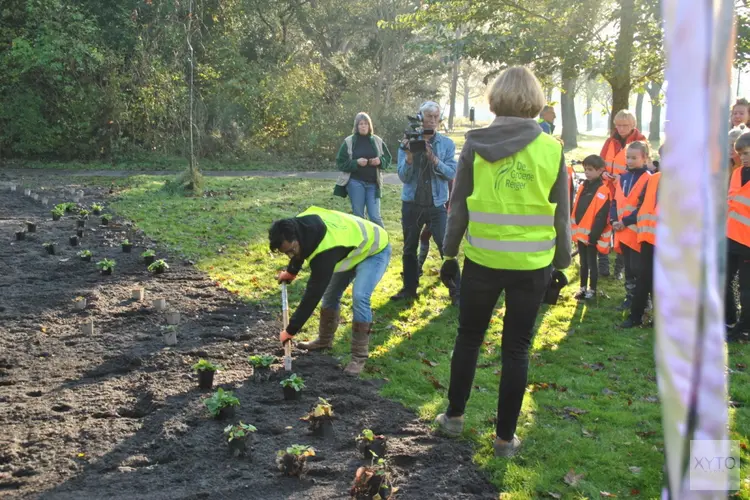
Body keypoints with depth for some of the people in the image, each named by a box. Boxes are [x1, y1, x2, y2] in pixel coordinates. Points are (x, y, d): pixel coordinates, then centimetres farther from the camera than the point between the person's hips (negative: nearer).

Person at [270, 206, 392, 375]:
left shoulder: (326, 251, -42)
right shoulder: (301, 224, -20)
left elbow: (313, 294, -37)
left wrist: (291, 330, -30)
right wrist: (291, 271, 13)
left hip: (375, 249, -9)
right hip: (354, 244, 9)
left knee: (359, 297, -24)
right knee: (330, 293, 12)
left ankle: (359, 357, -15)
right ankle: (324, 340, 29)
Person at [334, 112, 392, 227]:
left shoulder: (377, 141, 5)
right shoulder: (349, 141, 0)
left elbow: (388, 159, 12)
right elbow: (340, 163, -2)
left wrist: (380, 161, -10)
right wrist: (356, 162, -16)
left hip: (373, 183, 1)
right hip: (355, 182, 0)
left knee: (375, 217, -4)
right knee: (358, 216, 5)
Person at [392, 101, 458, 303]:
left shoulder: (447, 144, -1)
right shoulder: (408, 143, 0)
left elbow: (452, 173, -9)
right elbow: (403, 177, -4)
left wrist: (434, 159, -23)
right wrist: (409, 157, -22)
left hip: (437, 204, -2)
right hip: (411, 204, 2)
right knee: (409, 249, 13)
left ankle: (456, 291, 2)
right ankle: (409, 289, 26)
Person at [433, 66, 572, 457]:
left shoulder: (475, 145, -4)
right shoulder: (551, 150, -3)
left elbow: (458, 207, 0)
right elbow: (561, 217, 2)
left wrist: (449, 254, 10)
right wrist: (561, 263, 12)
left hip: (482, 260, 0)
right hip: (532, 265, 0)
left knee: (469, 338, 18)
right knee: (516, 348, 9)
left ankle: (454, 416, 30)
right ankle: (505, 436, 16)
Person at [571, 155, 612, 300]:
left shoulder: (603, 191, -14)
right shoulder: (583, 187, 11)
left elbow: (601, 217, -17)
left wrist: (594, 235, -18)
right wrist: (574, 229, 12)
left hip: (591, 236, -7)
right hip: (581, 234, 7)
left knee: (591, 263, 4)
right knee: (583, 263, 17)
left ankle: (592, 290, 16)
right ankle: (583, 288, 27)